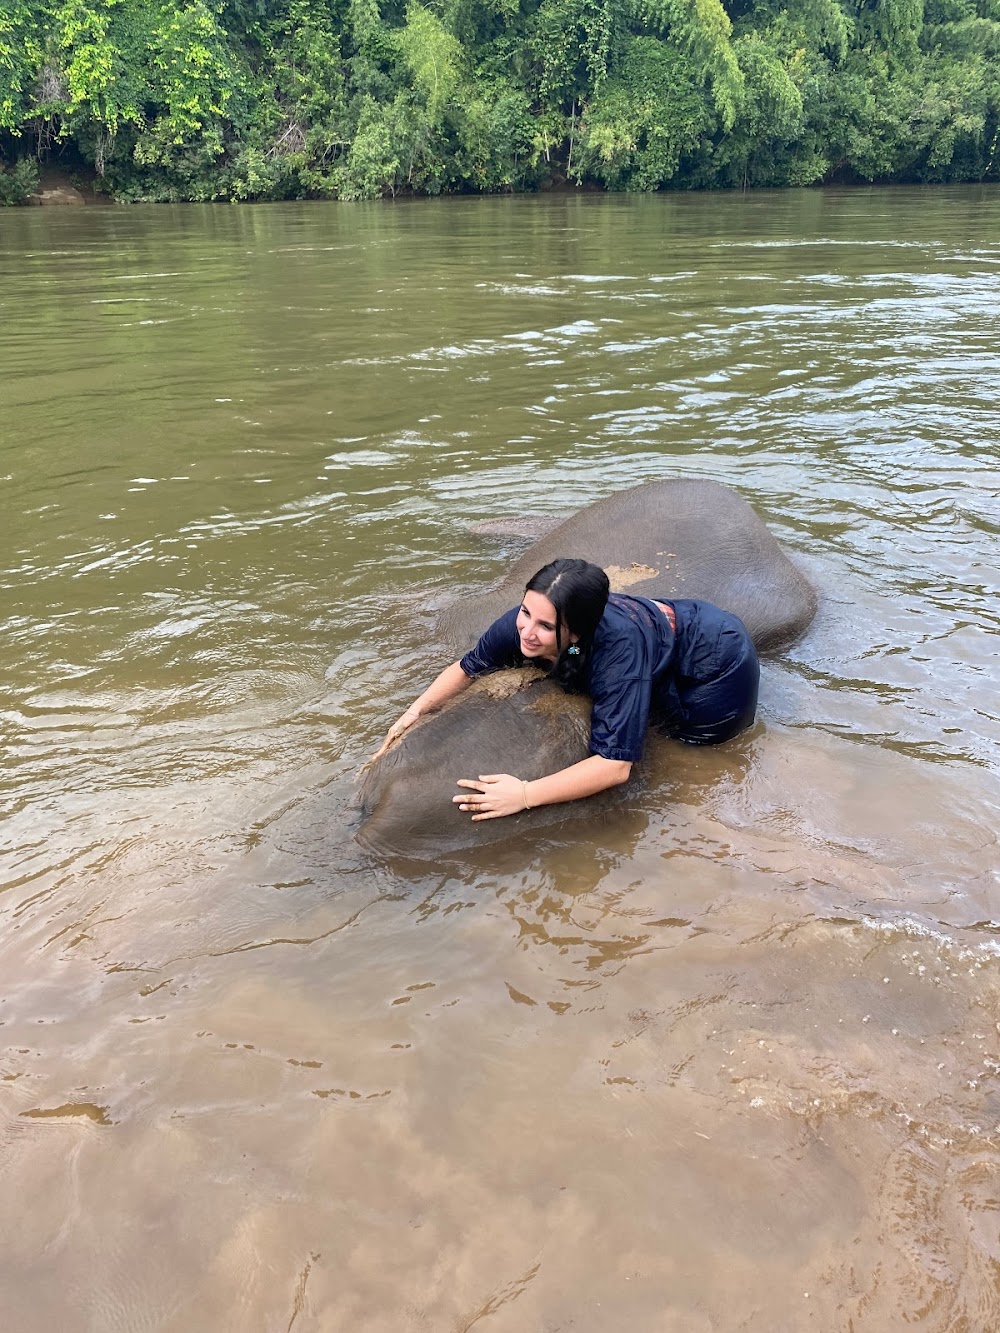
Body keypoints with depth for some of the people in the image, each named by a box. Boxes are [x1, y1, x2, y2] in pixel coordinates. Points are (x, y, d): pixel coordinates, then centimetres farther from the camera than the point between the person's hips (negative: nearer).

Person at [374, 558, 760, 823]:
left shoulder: (618, 647, -46)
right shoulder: (522, 624, -29)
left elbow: (615, 764, -48)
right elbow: (468, 668, -9)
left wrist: (525, 795, -53)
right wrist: (415, 712, -22)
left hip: (719, 655, -5)